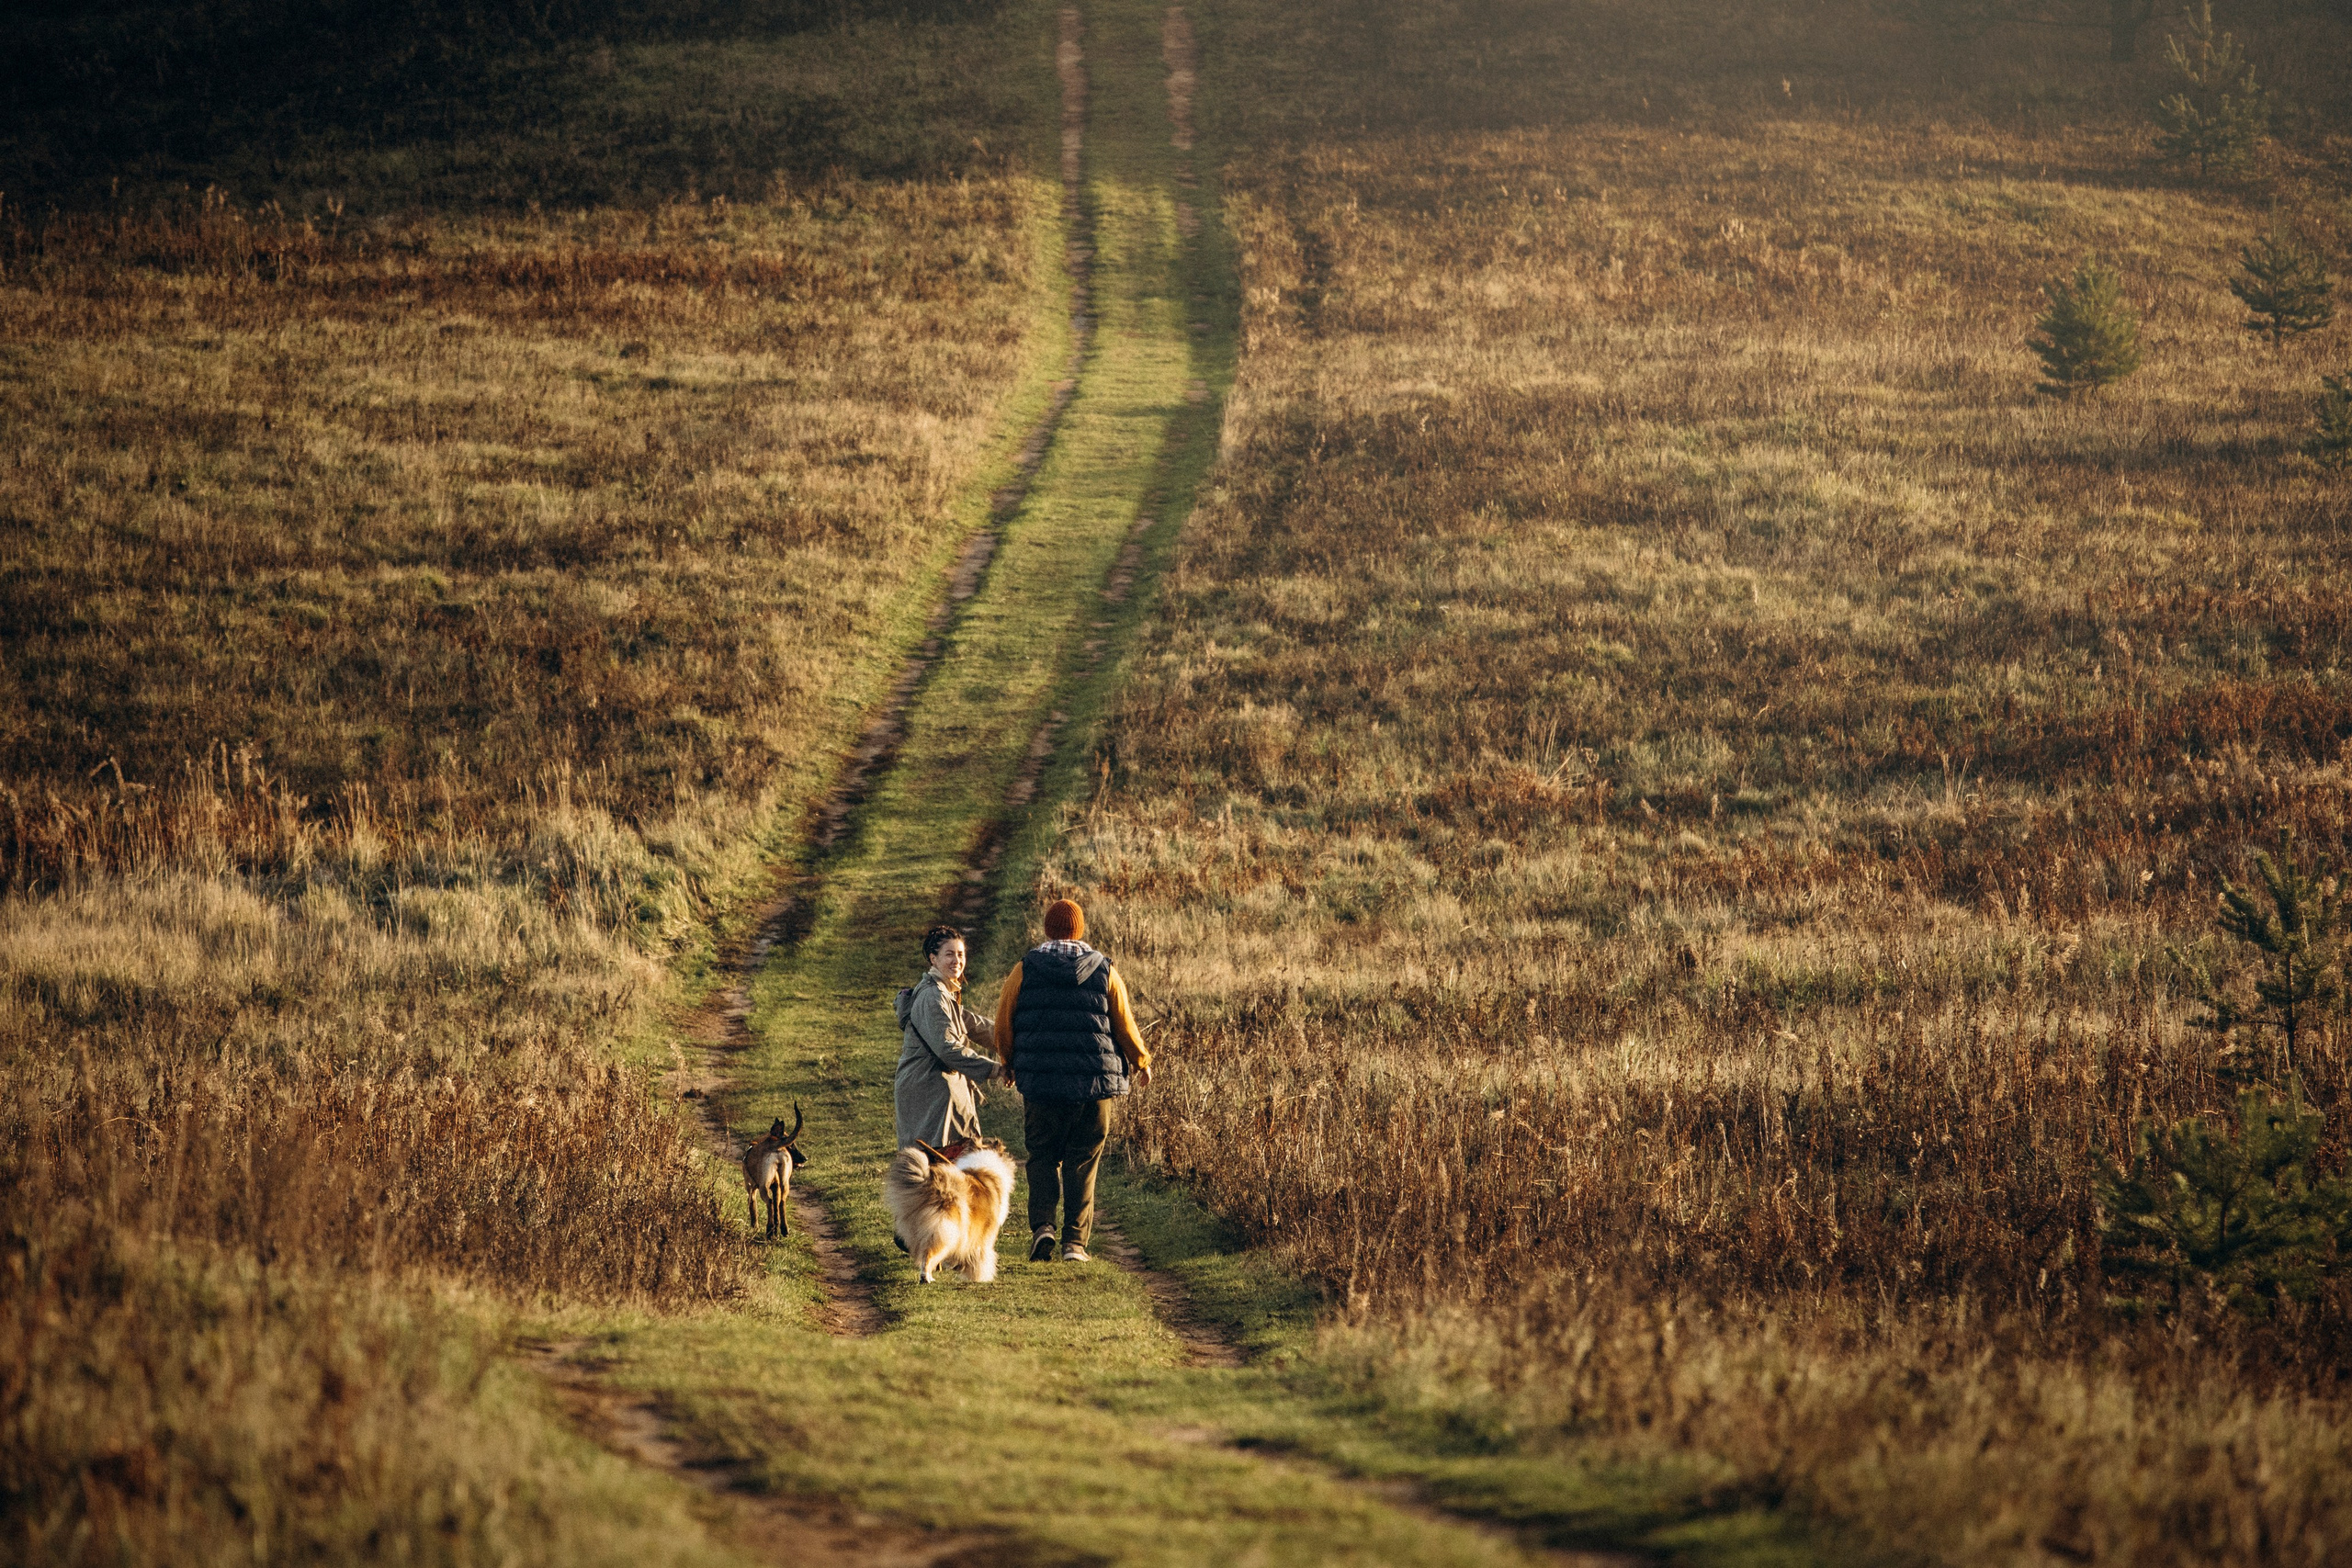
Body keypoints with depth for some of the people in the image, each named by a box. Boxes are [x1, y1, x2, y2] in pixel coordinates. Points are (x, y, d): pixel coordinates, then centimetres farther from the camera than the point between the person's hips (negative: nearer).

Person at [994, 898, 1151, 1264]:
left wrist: (1009, 1063, 24)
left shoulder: (1025, 970, 0)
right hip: (1094, 1082, 0)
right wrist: (1141, 1062, 23)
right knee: (1082, 1163, 7)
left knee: (1042, 1156, 11)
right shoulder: (1104, 972, 0)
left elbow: (1004, 1024, 5)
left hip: (1040, 1082, 0)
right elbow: (1124, 1025, 5)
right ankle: (1075, 1241, 2)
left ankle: (1042, 1224, -10)